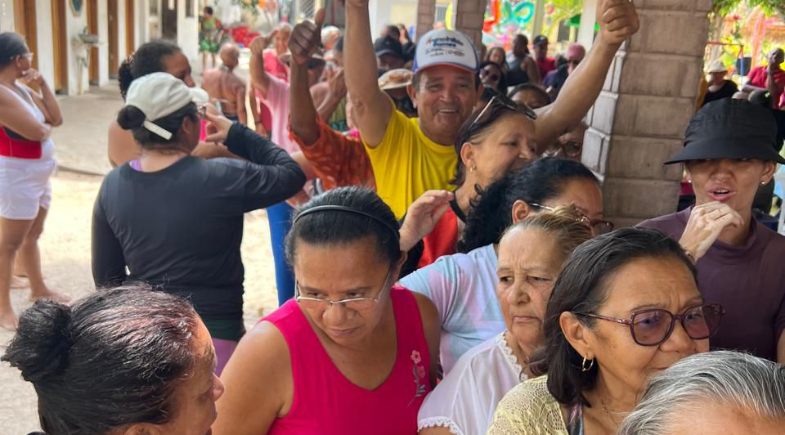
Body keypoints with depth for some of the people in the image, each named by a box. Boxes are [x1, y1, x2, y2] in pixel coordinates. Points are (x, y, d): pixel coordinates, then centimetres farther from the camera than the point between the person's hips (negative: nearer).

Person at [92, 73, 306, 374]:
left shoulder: (112, 185, -4)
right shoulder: (220, 179, -19)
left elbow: (106, 276, 4)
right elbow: (292, 173, -5)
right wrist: (237, 136, 3)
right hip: (211, 335, -5)